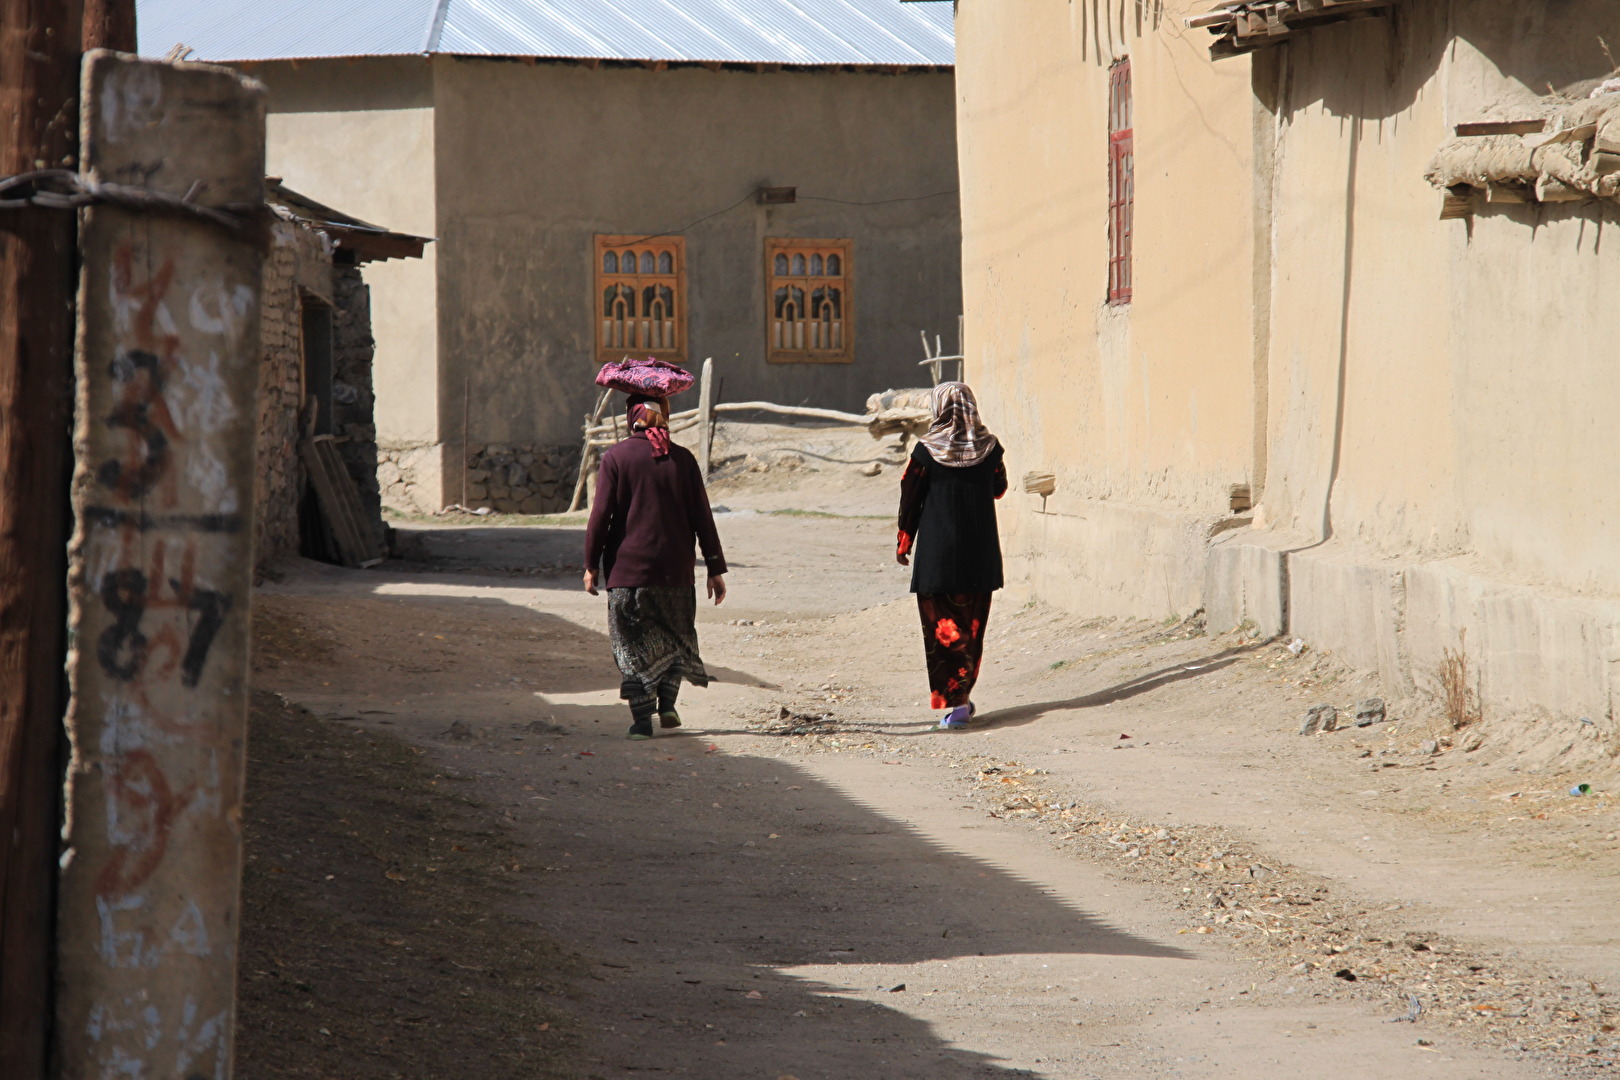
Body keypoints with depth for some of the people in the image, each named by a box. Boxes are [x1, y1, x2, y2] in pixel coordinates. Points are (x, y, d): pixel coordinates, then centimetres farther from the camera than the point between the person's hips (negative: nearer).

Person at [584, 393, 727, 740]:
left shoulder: (616, 458, -5)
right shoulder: (682, 459, 1)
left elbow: (601, 515, -6)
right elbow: (702, 518, 3)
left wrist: (592, 564, 3)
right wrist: (715, 569, 8)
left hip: (628, 567, -2)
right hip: (674, 568, 2)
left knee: (633, 644, 4)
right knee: (676, 636, 20)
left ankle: (642, 719, -2)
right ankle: (667, 705, 12)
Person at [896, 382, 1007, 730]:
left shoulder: (926, 451, -10)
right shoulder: (990, 447, -3)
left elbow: (910, 500, -3)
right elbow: (999, 488, 13)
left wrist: (903, 543, 8)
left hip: (938, 551, -3)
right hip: (981, 552, 3)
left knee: (943, 625, 1)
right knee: (971, 625, 15)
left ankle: (956, 700, -10)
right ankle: (963, 693, 22)